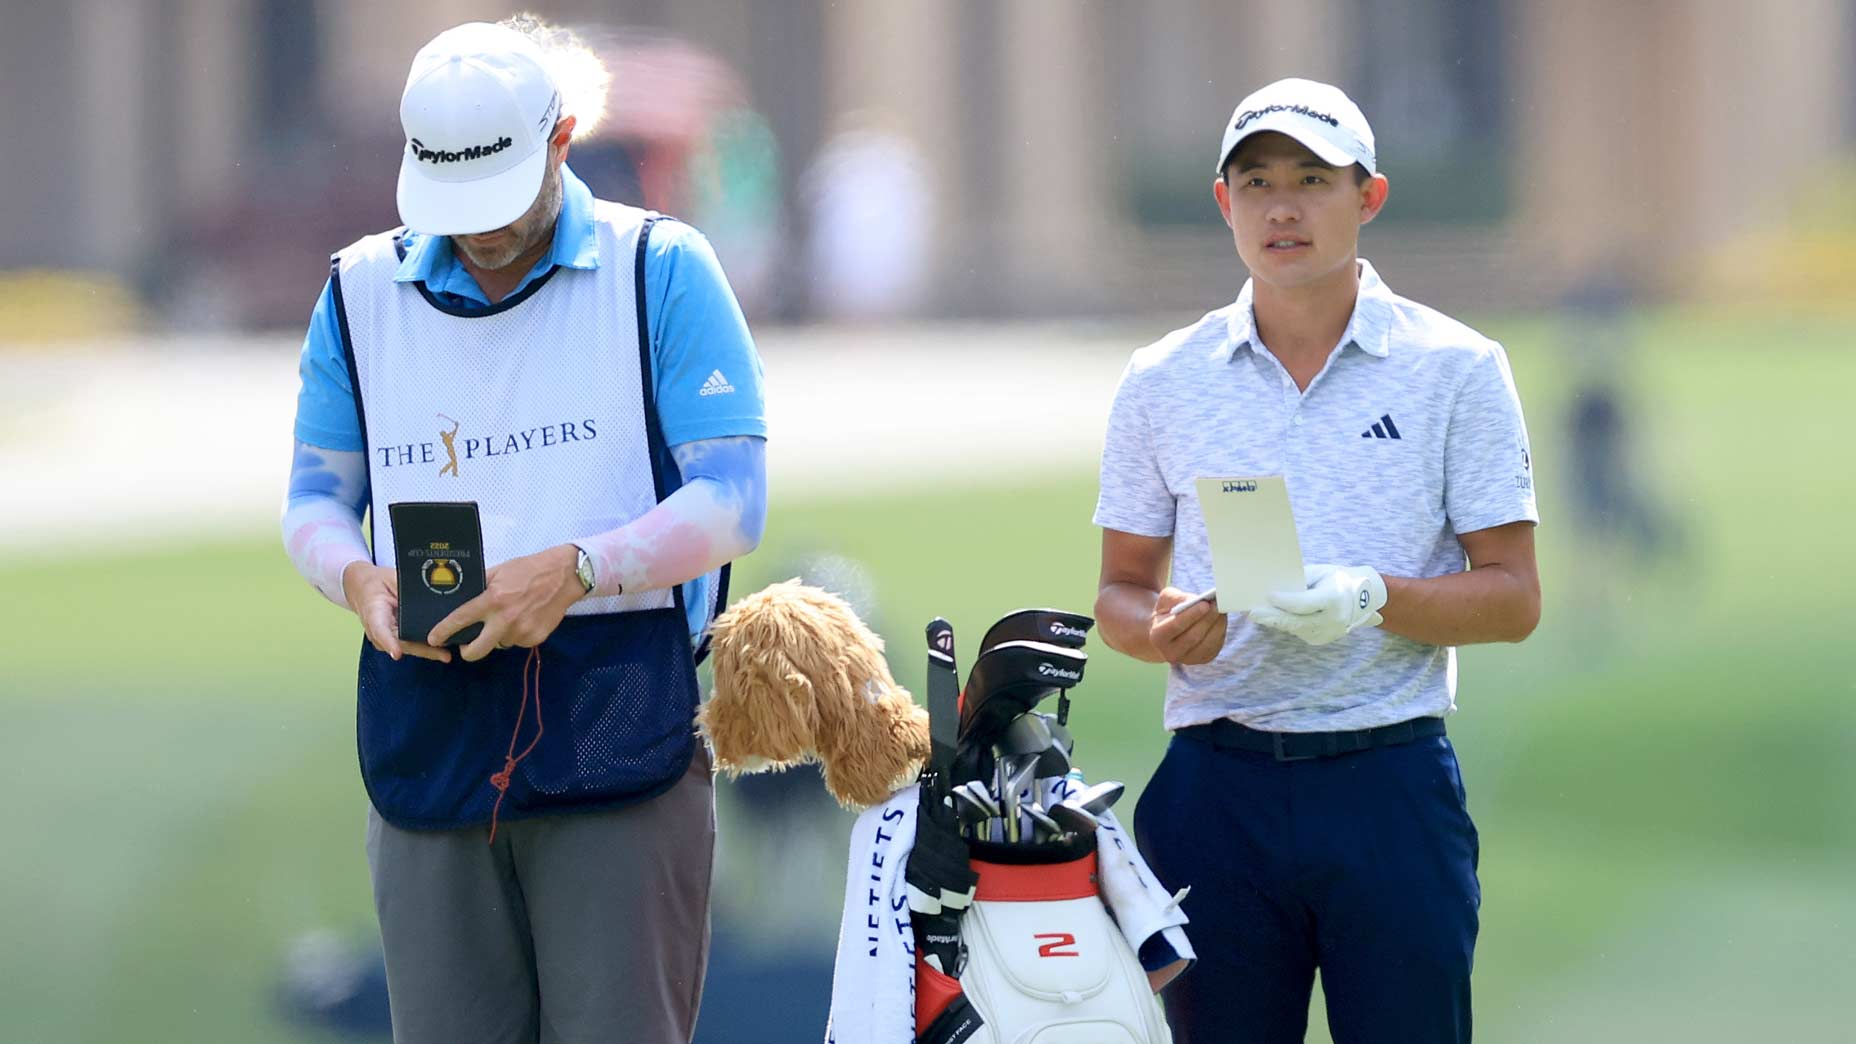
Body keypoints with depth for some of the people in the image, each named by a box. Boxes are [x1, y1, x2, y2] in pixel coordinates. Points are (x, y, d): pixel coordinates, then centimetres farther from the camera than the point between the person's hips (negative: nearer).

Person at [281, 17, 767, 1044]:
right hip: (428, 725, 3)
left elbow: (731, 499, -3)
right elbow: (316, 498, 18)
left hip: (618, 723, -3)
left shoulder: (661, 271, 2)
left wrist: (576, 571, -18)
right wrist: (358, 578, -6)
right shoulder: (363, 292, 13)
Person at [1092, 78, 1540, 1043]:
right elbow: (1121, 589, 15)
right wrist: (1164, 632, -9)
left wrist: (1372, 599, -16)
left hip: (1390, 778, -2)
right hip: (1218, 776, 2)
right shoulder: (1162, 381, 9)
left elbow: (1512, 599, 1)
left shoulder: (1455, 367, 2)